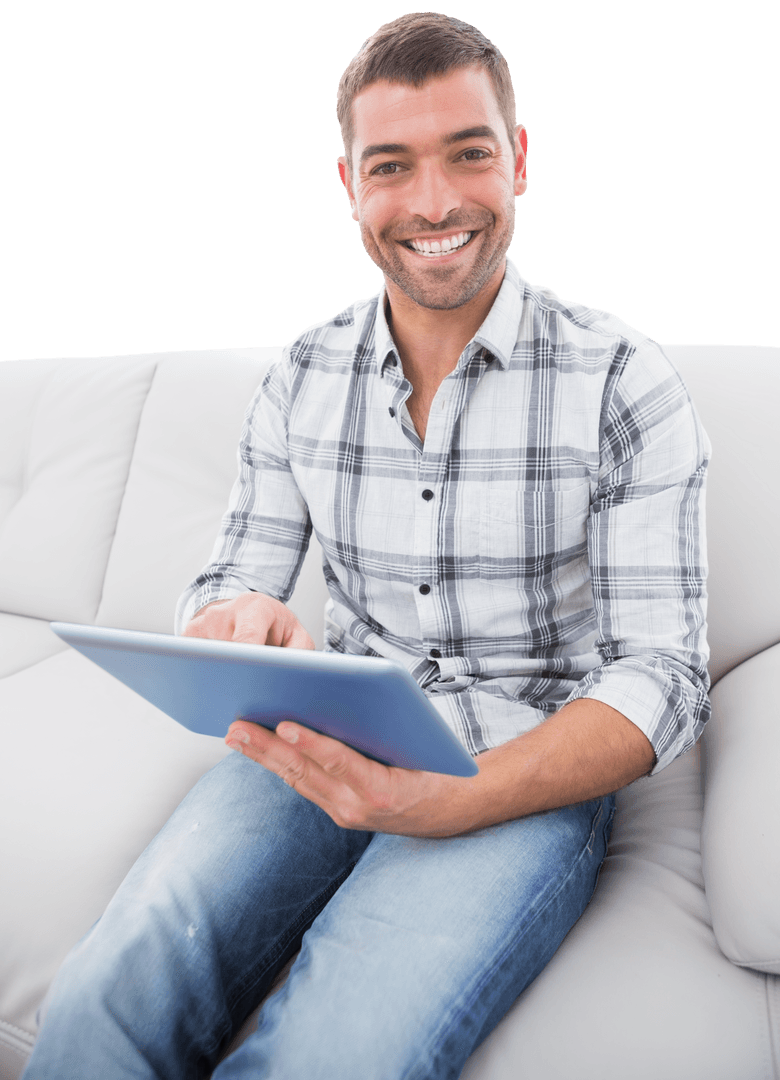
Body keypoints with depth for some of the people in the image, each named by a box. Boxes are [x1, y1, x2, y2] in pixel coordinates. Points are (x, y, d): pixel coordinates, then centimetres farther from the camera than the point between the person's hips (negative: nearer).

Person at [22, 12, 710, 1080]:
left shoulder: (623, 382, -6)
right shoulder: (302, 378, 6)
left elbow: (660, 677, -10)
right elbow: (231, 584, 10)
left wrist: (445, 802, -27)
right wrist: (231, 626, -18)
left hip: (533, 768, -2)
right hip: (328, 739, 3)